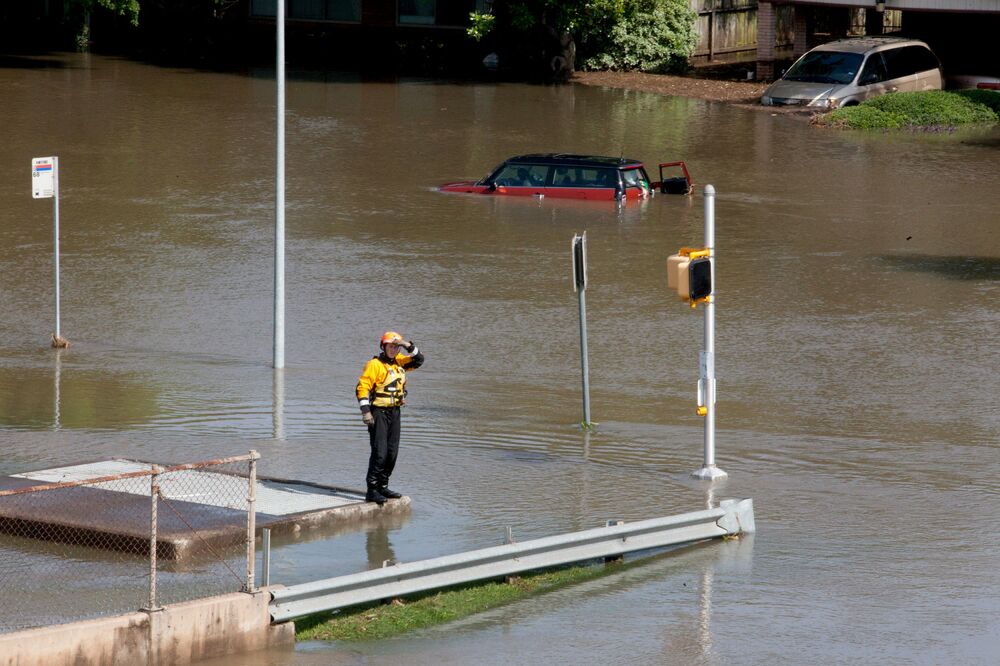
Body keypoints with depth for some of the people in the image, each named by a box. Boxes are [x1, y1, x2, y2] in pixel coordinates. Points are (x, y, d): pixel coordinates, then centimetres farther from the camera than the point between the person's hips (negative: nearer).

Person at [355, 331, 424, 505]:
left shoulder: (399, 361, 11)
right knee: (379, 452, -13)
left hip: (394, 412, 8)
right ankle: (371, 491, -12)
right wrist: (365, 411, -22)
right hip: (378, 412, -8)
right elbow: (363, 386, -15)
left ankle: (383, 487, 19)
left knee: (392, 452, 10)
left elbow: (418, 361, 13)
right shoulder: (375, 364, -11)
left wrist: (410, 347, -5)